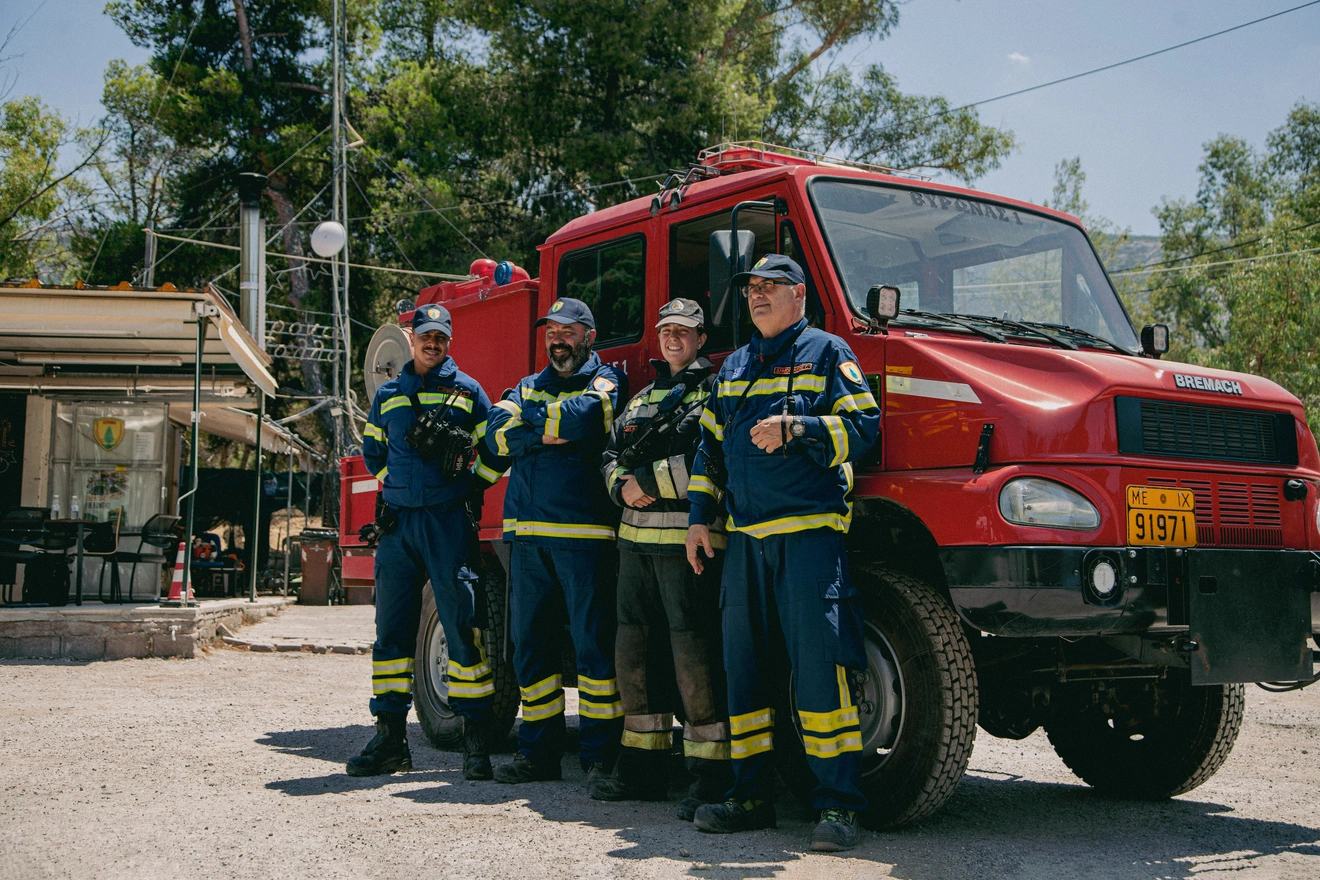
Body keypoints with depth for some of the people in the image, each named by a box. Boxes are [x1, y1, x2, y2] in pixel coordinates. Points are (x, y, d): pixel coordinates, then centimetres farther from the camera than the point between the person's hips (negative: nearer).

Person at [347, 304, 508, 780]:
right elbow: (372, 450, 28)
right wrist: (394, 485, 15)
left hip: (448, 521, -3)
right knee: (392, 628, 4)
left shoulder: (467, 390, 6)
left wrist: (469, 486, 0)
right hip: (397, 522, 3)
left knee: (462, 625, -6)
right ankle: (390, 737, 10)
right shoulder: (388, 394, 15)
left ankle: (476, 738, -1)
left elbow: (496, 450, 7)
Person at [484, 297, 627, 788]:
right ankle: (538, 751, 15)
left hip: (584, 531, -5)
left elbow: (581, 417, -15)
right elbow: (497, 435, 4)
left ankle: (601, 755, 2)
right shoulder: (530, 386, 22)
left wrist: (529, 417, 1)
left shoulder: (605, 382, 7)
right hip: (528, 534, 5)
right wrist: (549, 432, -8)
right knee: (531, 644, 7)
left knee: (594, 645, -4)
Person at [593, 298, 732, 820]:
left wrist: (651, 481, -13)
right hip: (637, 538, 8)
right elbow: (612, 455, 20)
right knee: (635, 649, 10)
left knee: (694, 651, -10)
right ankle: (643, 767, 20)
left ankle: (712, 776, -5)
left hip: (686, 539, -7)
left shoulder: (715, 390, 1)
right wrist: (623, 485, -2)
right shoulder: (643, 397, 24)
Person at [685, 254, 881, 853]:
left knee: (818, 662, -10)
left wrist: (795, 430, -18)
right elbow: (710, 447, 22)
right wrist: (699, 518, 14)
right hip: (745, 535, 6)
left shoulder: (826, 352, 4)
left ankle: (838, 804, -5)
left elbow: (863, 426, -6)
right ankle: (750, 796, 16)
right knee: (743, 664, 8)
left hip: (809, 529, -6)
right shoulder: (734, 367, 21)